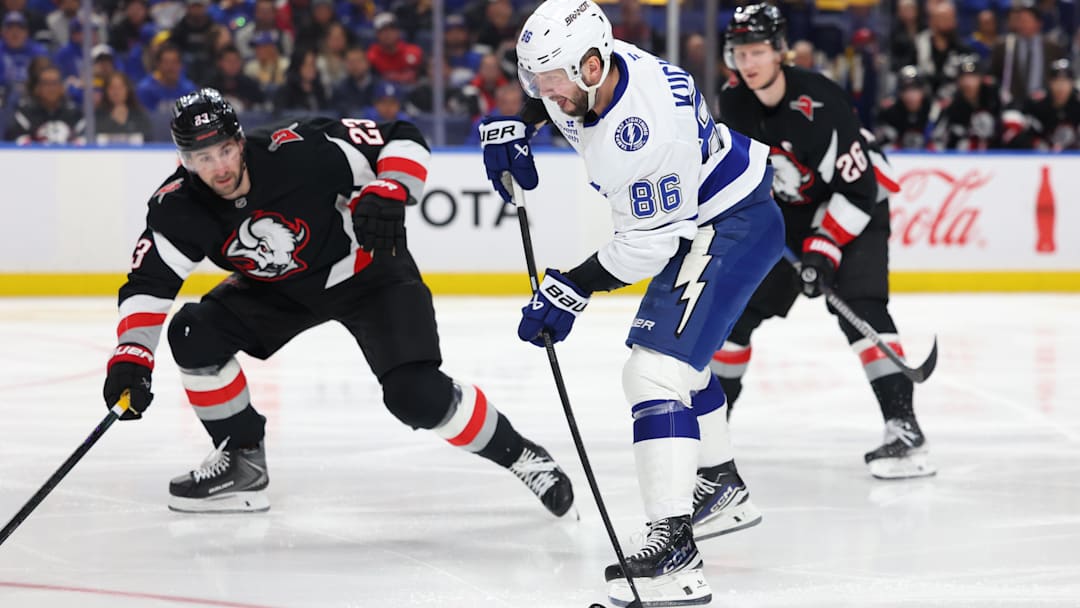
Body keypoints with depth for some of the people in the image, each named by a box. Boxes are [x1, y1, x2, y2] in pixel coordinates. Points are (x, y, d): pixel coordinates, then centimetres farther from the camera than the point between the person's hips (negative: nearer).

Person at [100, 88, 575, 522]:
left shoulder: (301, 151, -32)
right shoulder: (178, 207, -20)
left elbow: (402, 141, -22)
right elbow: (148, 283, -15)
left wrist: (388, 193, -40)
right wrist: (131, 357, -29)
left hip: (367, 271, -5)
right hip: (280, 290, 5)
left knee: (415, 395, -21)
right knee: (193, 333, -12)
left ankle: (516, 454, 1)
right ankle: (243, 462, 4)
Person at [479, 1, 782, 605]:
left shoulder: (647, 127, -35)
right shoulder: (591, 67, -8)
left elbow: (650, 242, -28)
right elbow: (546, 91, 19)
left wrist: (573, 289, -26)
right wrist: (513, 125, 4)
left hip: (733, 228, -11)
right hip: (694, 219, 11)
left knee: (655, 369, -22)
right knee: (678, 351, 28)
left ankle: (673, 552, -30)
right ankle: (723, 489, 49)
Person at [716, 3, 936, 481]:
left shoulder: (819, 102, -31)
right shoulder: (734, 103, -9)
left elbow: (856, 186, -29)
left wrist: (824, 248, -33)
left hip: (855, 205, -7)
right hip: (789, 210, 7)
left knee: (858, 304, -26)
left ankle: (903, 427, -31)